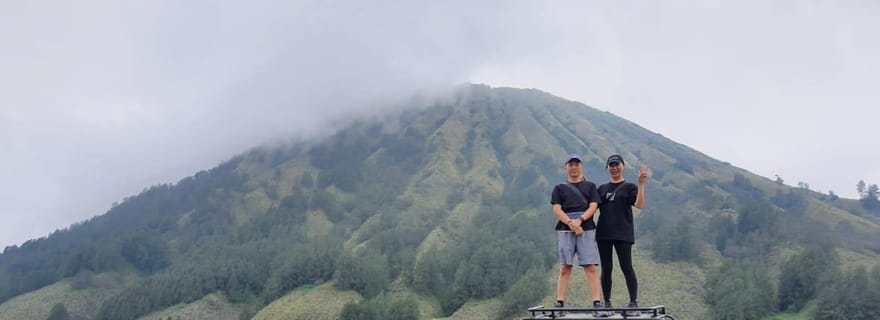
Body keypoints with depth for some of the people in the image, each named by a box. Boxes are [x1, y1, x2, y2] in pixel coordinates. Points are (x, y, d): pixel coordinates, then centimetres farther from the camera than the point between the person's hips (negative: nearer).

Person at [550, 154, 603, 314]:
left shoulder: (590, 186, 16)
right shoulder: (559, 188, 16)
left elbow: (593, 207, 4)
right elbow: (557, 209, 4)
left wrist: (579, 220, -14)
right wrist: (570, 223, -13)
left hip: (586, 229, 0)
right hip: (564, 230, 1)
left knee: (591, 267, -8)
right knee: (564, 267, -3)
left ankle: (597, 302, -11)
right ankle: (560, 302, -4)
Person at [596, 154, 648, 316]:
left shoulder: (629, 187, 5)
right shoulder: (602, 188, 16)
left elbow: (639, 204, -10)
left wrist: (641, 184, -19)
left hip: (623, 233, -4)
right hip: (603, 233, 4)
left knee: (627, 267, -7)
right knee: (606, 269, 6)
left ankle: (634, 303, -4)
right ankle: (607, 303, 12)